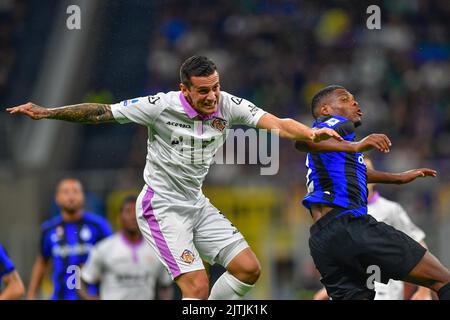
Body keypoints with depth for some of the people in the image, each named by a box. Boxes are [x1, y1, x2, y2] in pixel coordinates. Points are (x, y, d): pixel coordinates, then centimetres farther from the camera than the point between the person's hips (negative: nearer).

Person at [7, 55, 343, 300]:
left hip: (197, 204, 7)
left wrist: (311, 133, -35)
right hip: (163, 207, -7)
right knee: (198, 288, -18)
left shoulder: (228, 105, -6)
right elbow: (100, 113, -12)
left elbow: (276, 123, -15)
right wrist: (46, 113, -16)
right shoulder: (161, 106, -18)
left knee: (249, 269, -1)